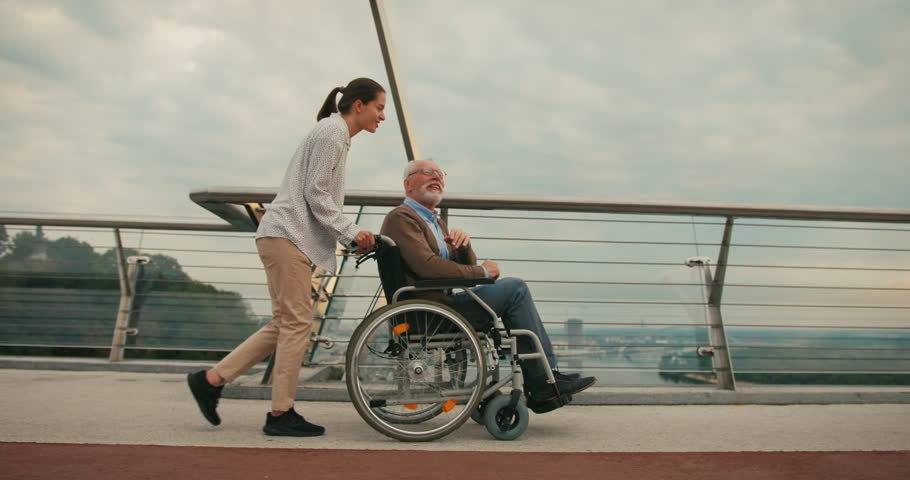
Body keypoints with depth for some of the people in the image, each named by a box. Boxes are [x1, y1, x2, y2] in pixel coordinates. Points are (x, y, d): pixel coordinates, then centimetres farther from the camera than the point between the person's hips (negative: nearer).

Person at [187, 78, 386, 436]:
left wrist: (352, 237, 11)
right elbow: (316, 194, -14)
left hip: (288, 237, 10)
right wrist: (350, 233, -13)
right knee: (297, 323, -8)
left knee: (284, 325, 9)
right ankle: (280, 414, 0)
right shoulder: (332, 132, -6)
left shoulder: (336, 135, 24)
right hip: (287, 234, -10)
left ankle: (210, 380, 13)